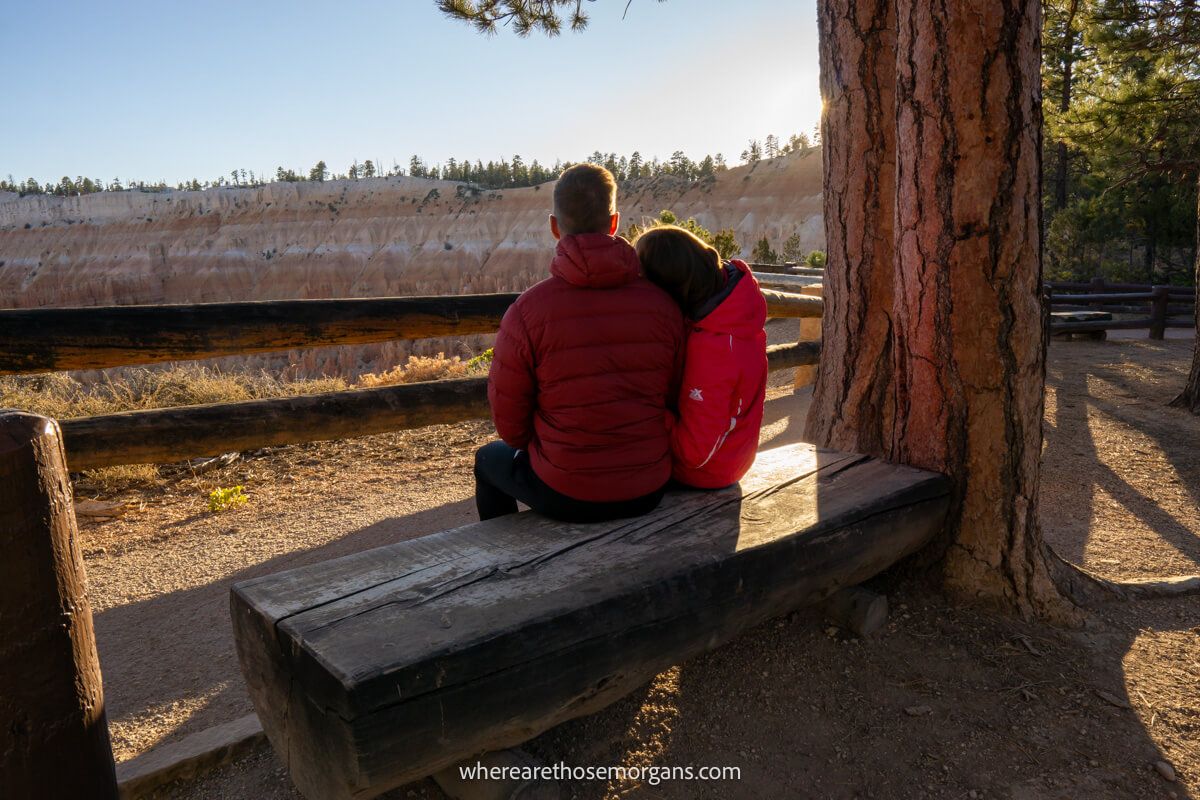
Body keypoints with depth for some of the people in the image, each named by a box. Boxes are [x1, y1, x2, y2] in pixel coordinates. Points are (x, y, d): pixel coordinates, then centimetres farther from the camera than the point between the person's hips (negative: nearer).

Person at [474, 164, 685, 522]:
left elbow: (510, 427, -8)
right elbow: (674, 399, 1)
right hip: (648, 491, 4)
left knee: (489, 459, 29)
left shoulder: (526, 311, -18)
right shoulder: (662, 303, -9)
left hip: (565, 495, -3)